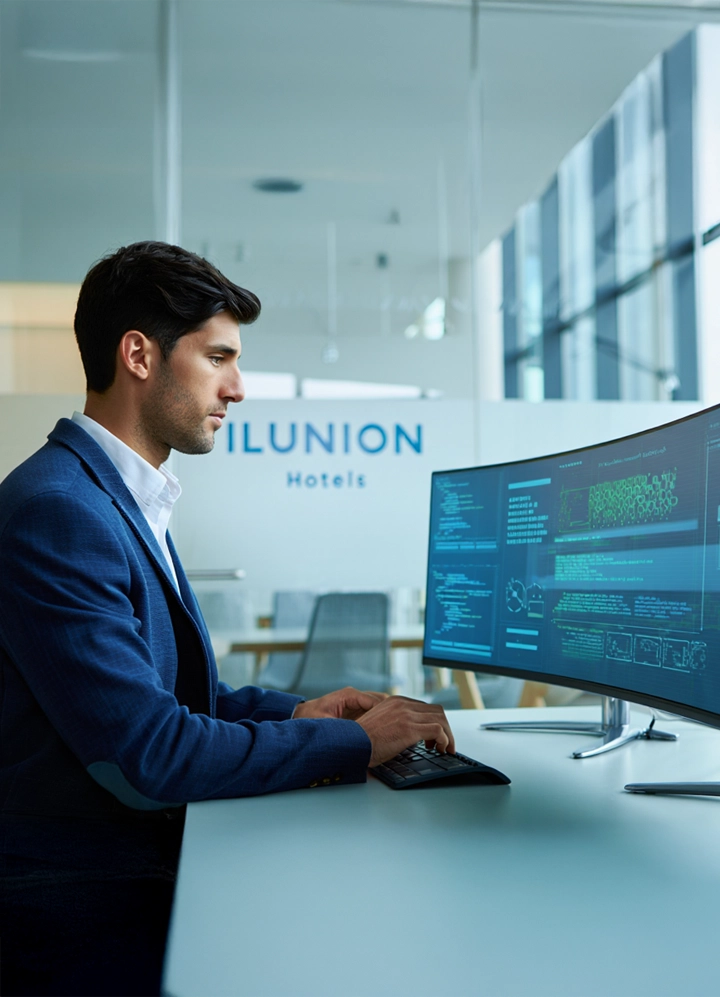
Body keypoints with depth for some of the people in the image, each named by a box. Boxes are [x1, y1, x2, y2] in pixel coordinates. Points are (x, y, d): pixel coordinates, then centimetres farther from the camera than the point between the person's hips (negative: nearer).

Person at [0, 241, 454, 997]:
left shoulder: (127, 499, 12)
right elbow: (146, 755, -24)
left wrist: (290, 713, 5)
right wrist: (351, 743, -16)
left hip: (145, 864, 9)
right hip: (82, 918, -9)